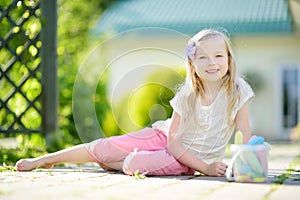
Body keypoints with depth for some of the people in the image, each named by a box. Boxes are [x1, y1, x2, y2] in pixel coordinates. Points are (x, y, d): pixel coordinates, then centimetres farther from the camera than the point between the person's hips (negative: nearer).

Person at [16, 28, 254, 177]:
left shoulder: (238, 90, -20)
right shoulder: (187, 95, -17)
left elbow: (245, 137, -15)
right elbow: (173, 142, -17)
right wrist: (205, 168, -25)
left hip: (190, 156, -2)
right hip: (165, 137, 2)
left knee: (135, 164, -28)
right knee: (104, 147, -5)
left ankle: (113, 164, 10)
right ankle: (47, 160, 18)